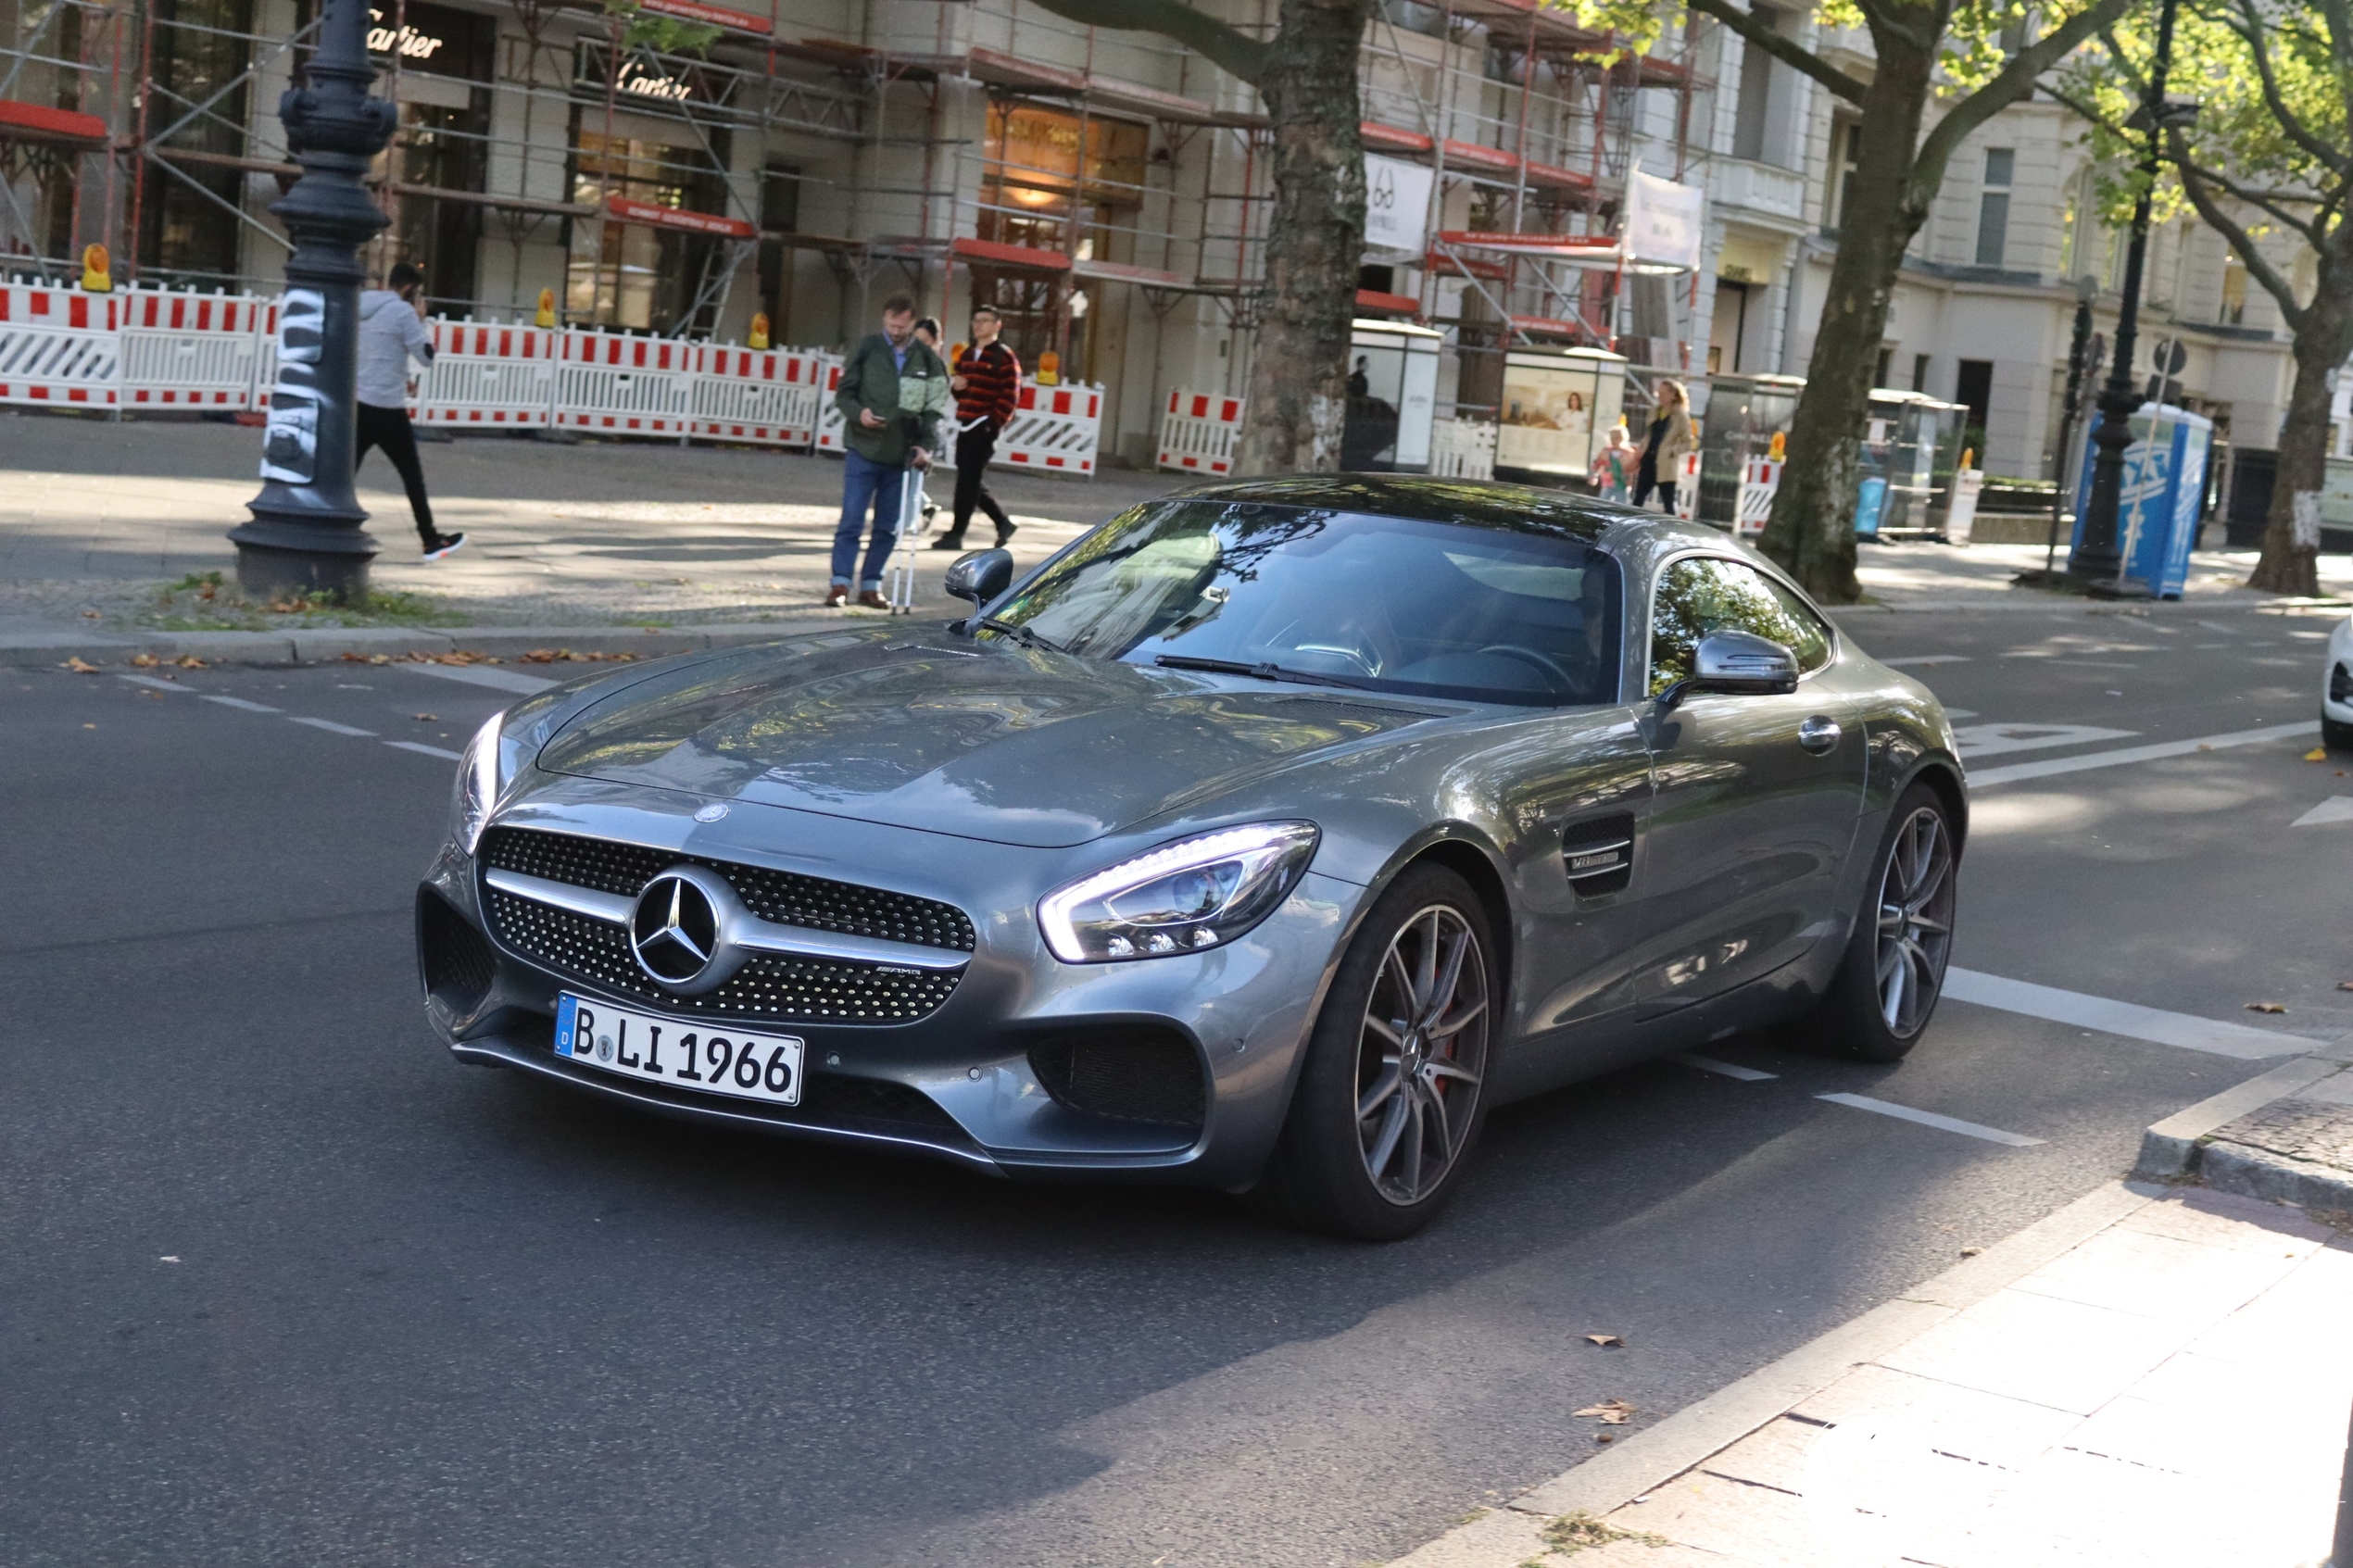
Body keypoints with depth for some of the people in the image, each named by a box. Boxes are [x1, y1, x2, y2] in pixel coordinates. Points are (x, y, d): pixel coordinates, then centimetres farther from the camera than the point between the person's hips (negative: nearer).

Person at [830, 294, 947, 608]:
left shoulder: (926, 360, 5)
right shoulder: (866, 351, 1)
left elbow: (934, 407, 8)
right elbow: (843, 394, 4)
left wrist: (925, 446, -5)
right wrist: (859, 413, -17)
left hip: (901, 456, 2)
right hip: (863, 451, -2)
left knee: (888, 527, 6)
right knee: (852, 520, -6)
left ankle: (871, 585, 15)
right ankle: (840, 583, -2)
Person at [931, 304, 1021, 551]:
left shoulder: (1004, 357, -4)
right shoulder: (967, 355, 18)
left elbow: (1010, 395, -10)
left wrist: (994, 423, -17)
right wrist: (955, 384, 4)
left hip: (984, 427, -8)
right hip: (965, 427, 8)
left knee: (968, 482, -9)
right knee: (971, 482, 10)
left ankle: (955, 535, -5)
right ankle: (1003, 523, 25)